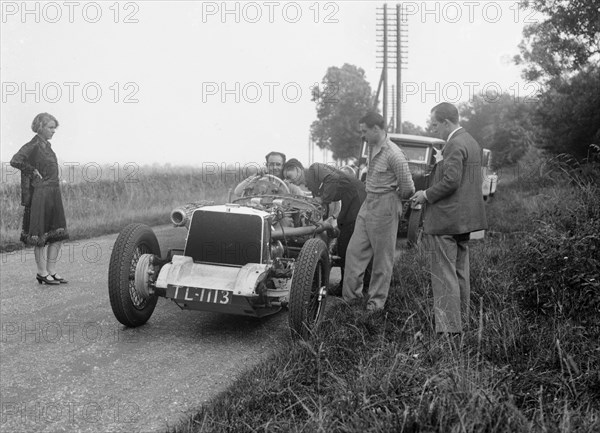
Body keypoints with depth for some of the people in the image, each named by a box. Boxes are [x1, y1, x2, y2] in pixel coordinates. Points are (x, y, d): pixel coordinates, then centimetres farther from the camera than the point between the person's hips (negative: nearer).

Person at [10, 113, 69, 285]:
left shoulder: (47, 145, 14)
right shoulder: (33, 145, -10)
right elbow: (15, 161, -23)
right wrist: (33, 171, -15)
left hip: (54, 195, 8)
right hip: (40, 195, -8)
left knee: (58, 235, 8)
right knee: (40, 236, 1)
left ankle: (51, 271, 17)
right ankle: (42, 273, 10)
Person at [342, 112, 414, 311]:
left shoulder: (394, 155, -19)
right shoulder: (372, 147, 7)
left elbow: (408, 188, -15)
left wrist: (392, 197, 2)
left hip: (385, 207, -8)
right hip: (368, 203, 8)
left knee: (382, 257, 4)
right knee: (355, 250, 8)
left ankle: (377, 301, 16)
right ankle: (351, 295, 17)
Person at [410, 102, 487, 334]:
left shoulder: (455, 145, -16)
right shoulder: (471, 142, 15)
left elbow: (451, 181, -24)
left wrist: (426, 195, -12)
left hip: (445, 220, -10)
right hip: (464, 219, 10)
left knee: (444, 276, -5)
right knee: (460, 273, 17)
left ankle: (448, 328, -1)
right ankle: (462, 321, 27)